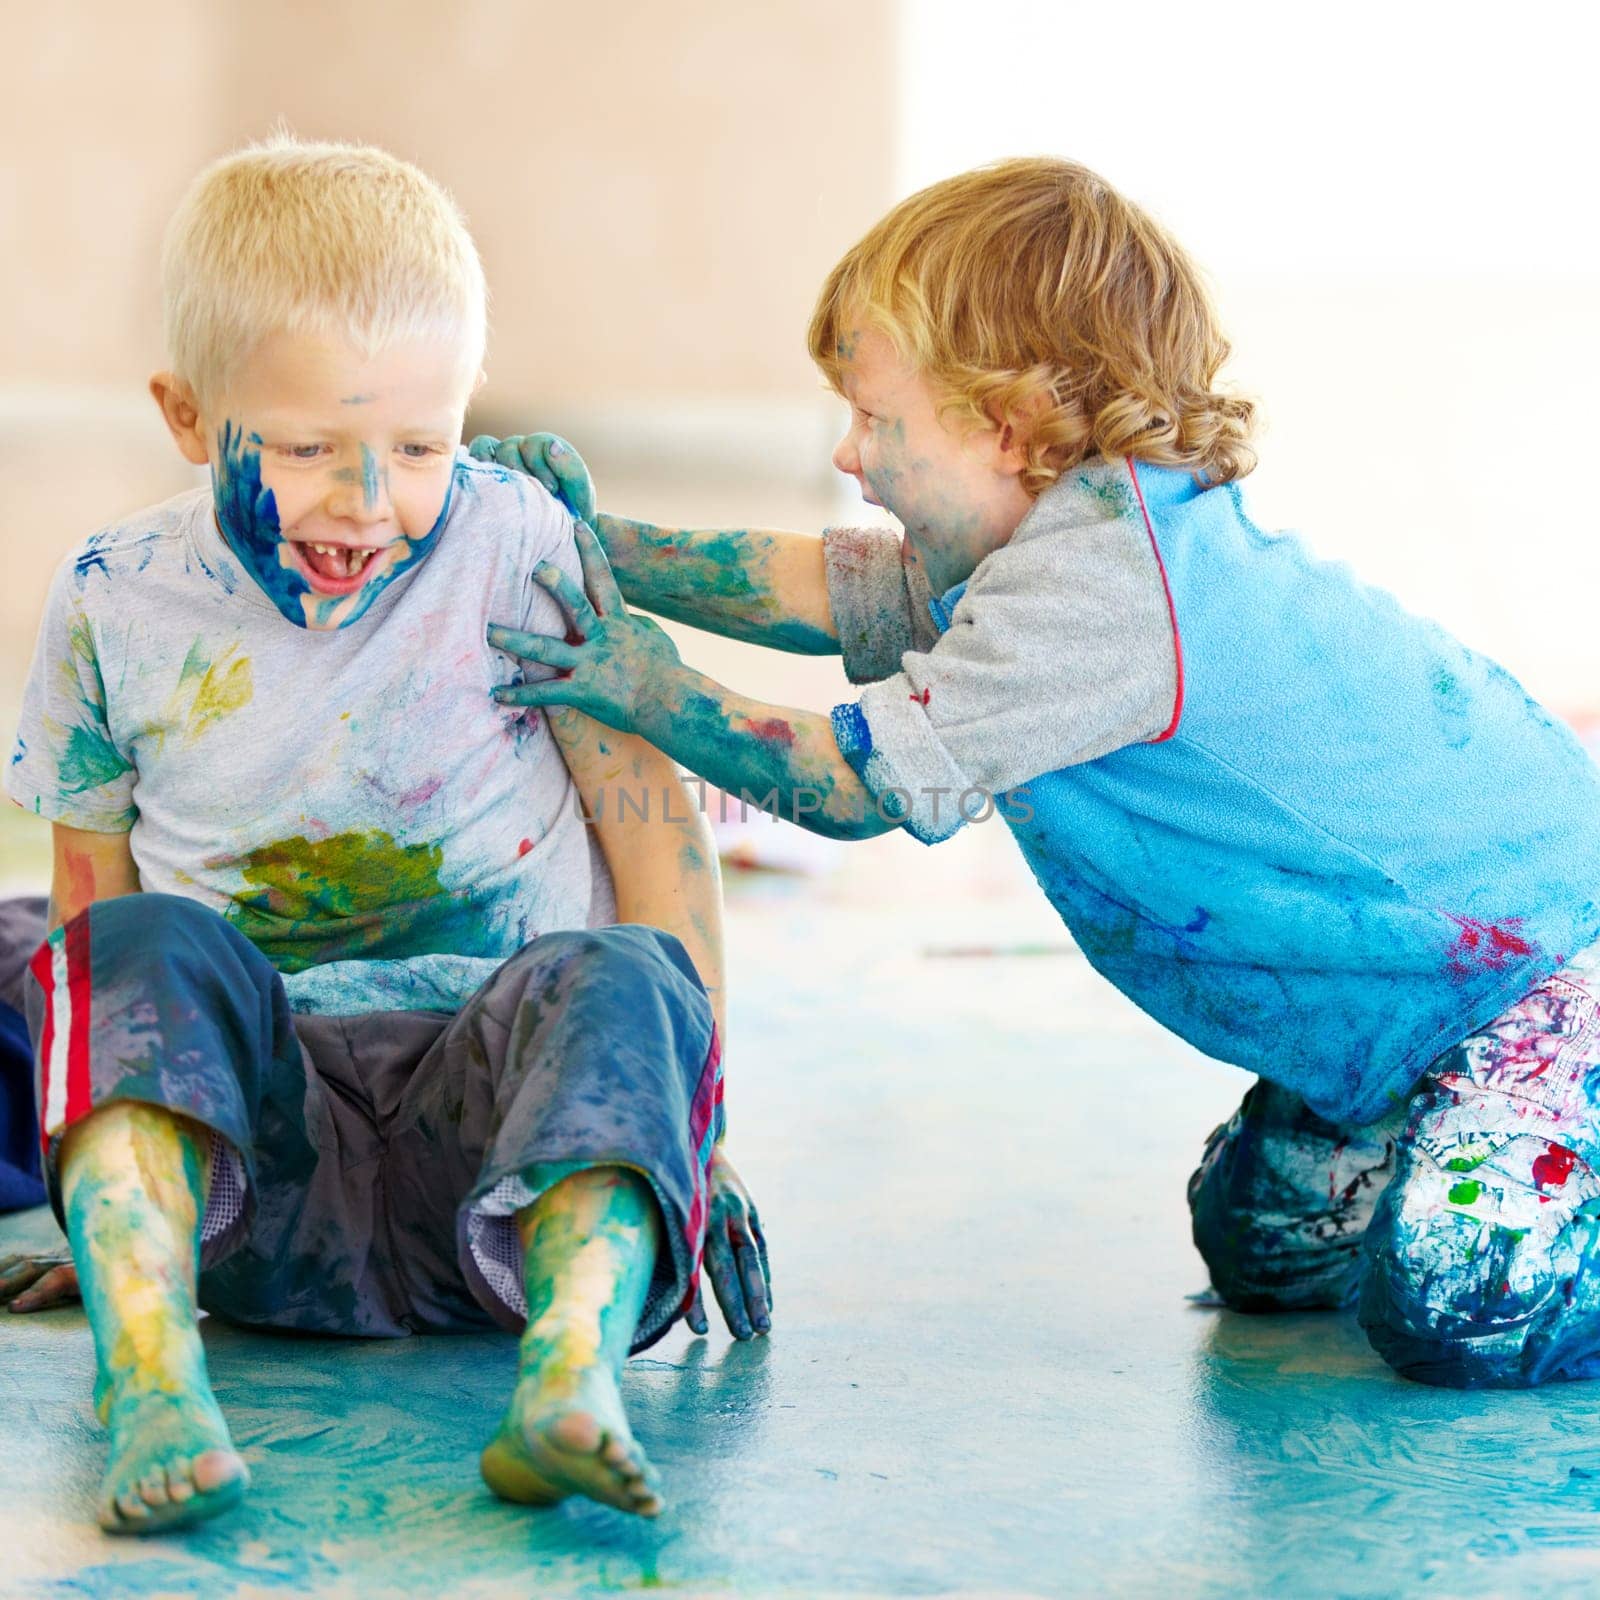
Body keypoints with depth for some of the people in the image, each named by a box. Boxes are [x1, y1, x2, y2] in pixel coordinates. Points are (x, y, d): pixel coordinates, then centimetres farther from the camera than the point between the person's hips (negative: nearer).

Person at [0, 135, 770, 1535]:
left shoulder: (514, 547, -1)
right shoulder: (117, 603, 4)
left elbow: (651, 823, 1)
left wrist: (685, 1104, -4)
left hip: (497, 1122, -1)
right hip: (248, 1141, 1)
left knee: (615, 981, -31)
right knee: (147, 946, -27)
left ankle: (573, 1362, -55)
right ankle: (148, 1365, -47)